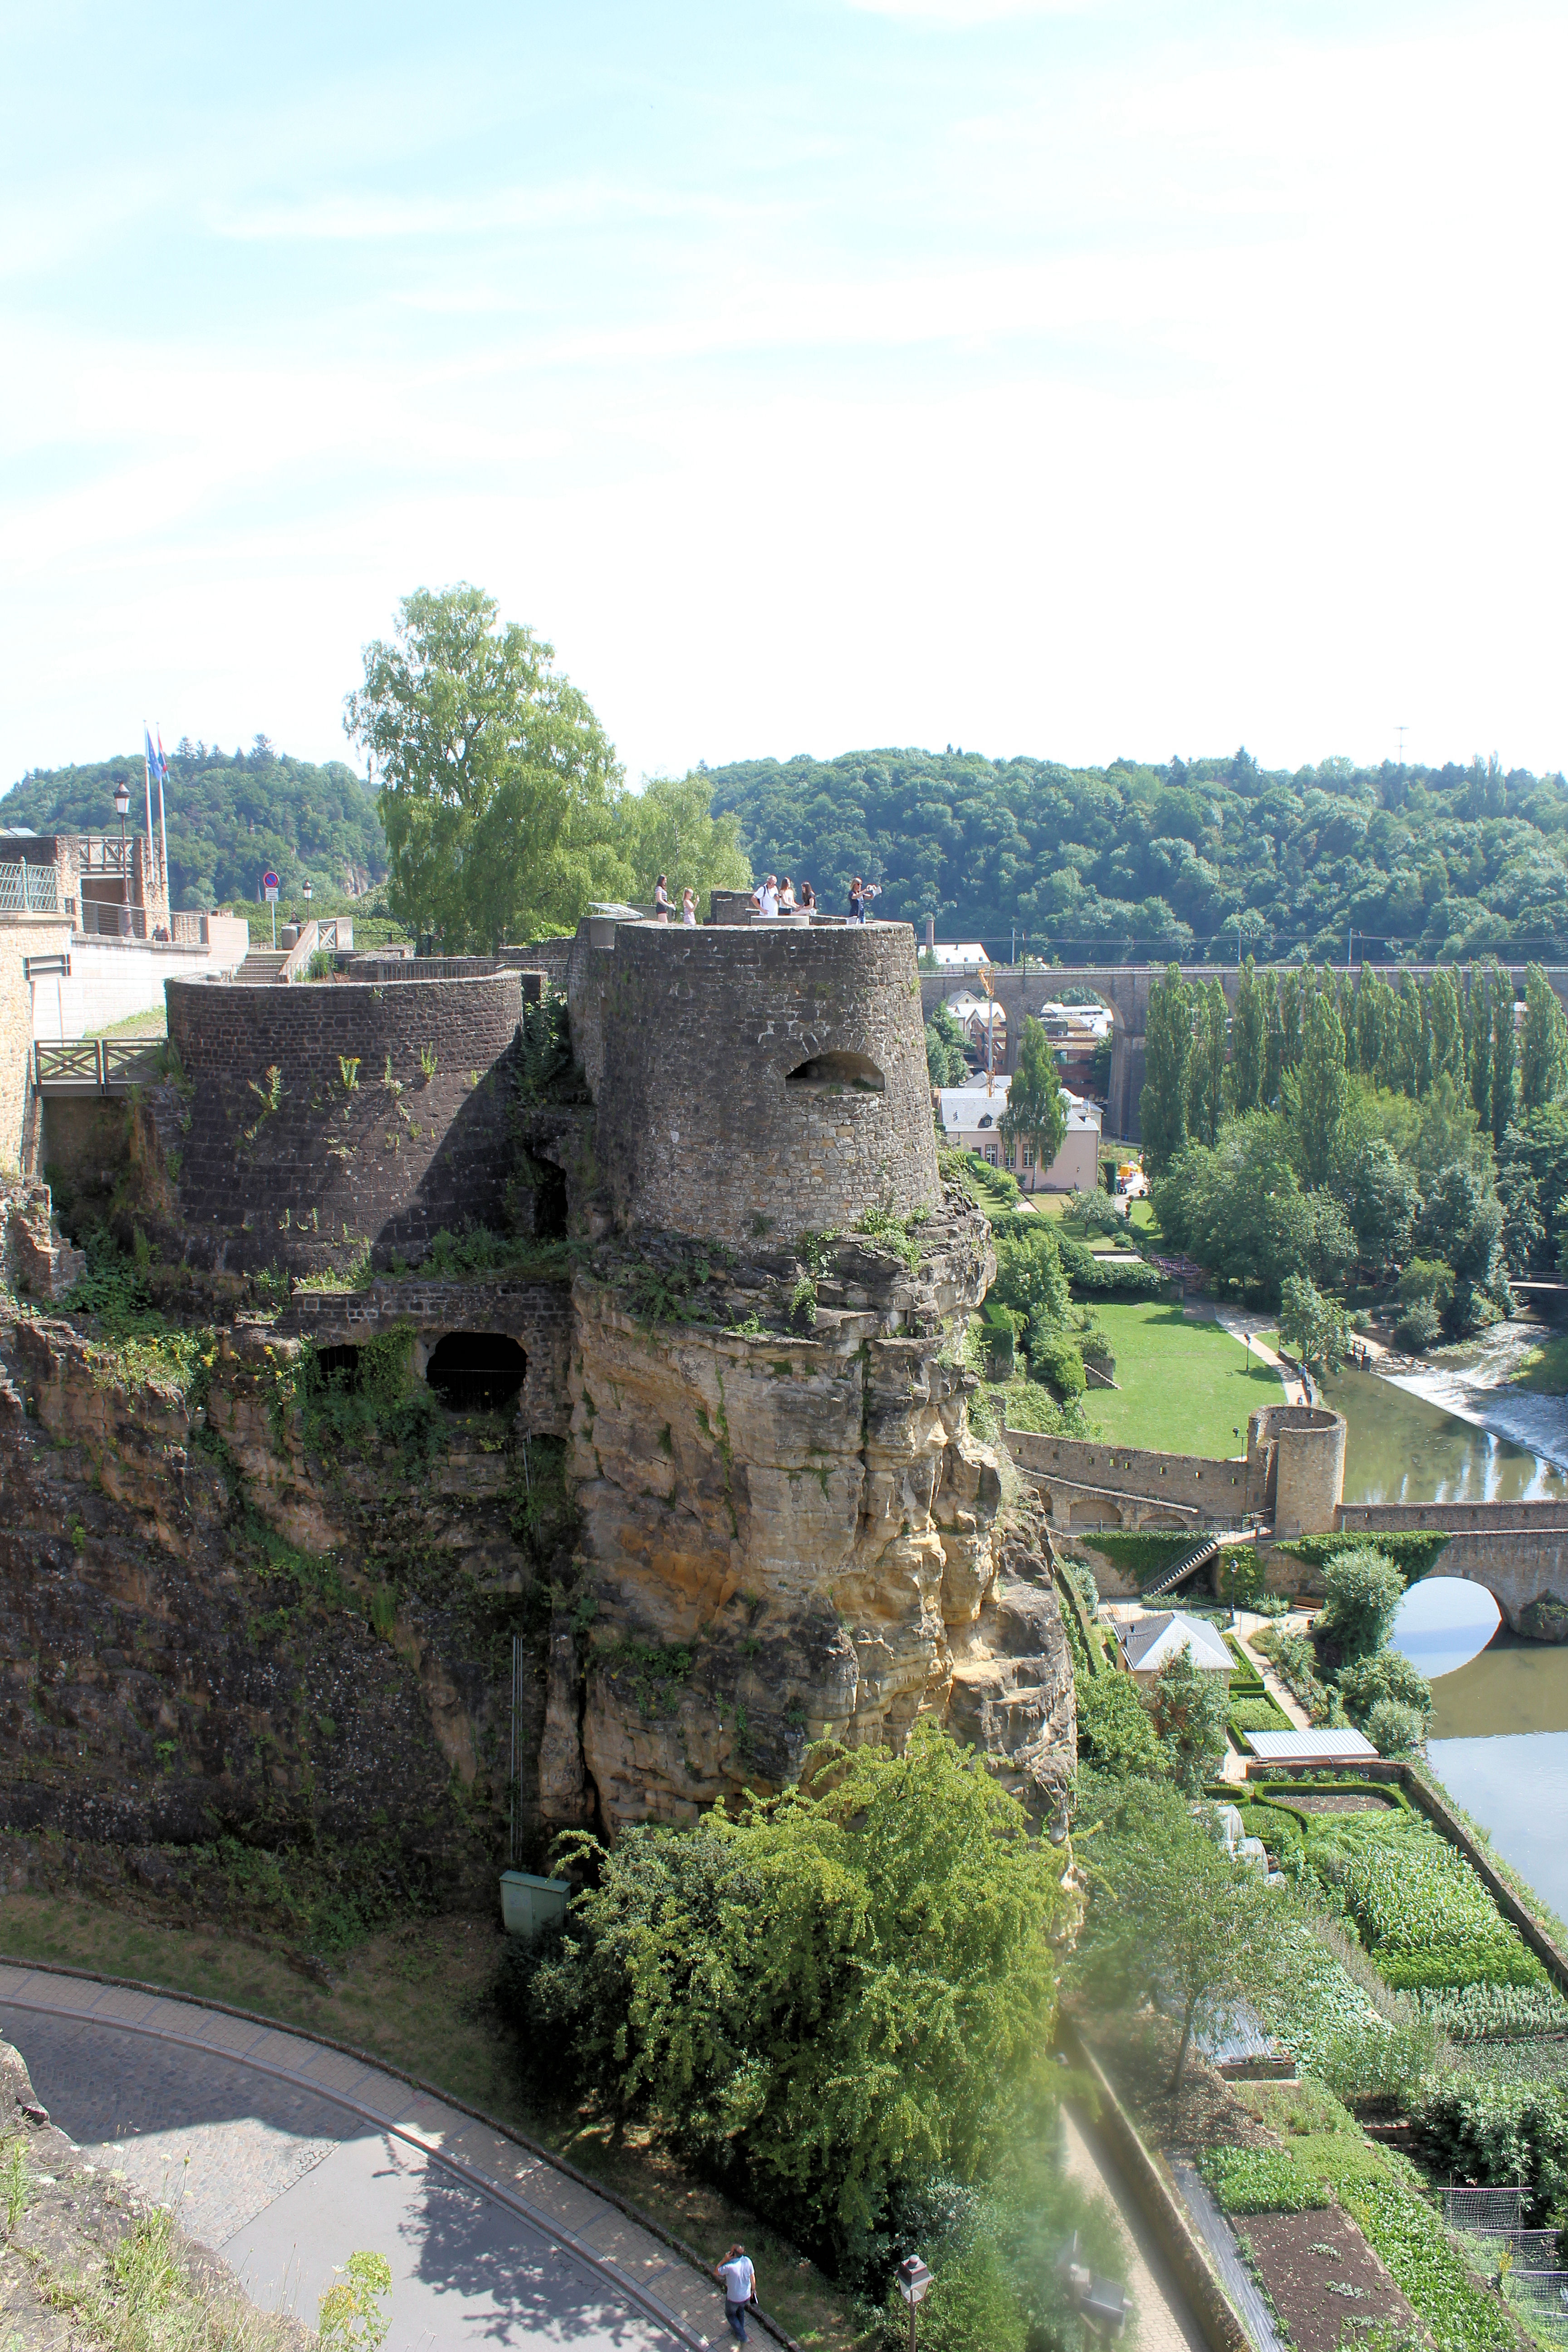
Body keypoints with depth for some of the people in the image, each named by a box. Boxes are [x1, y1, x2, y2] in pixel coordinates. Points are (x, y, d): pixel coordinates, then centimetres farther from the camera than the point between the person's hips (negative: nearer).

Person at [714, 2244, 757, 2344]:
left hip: (734, 2298, -4)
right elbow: (753, 2277, -4)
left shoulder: (729, 2267, -35)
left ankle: (742, 2337, 32)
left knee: (730, 2314, 26)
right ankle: (740, 2331, 54)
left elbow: (716, 2272, -16)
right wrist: (753, 2289, 13)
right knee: (740, 2310, 34)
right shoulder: (747, 2261, -21)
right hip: (746, 2296, 4)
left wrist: (725, 2260, -24)